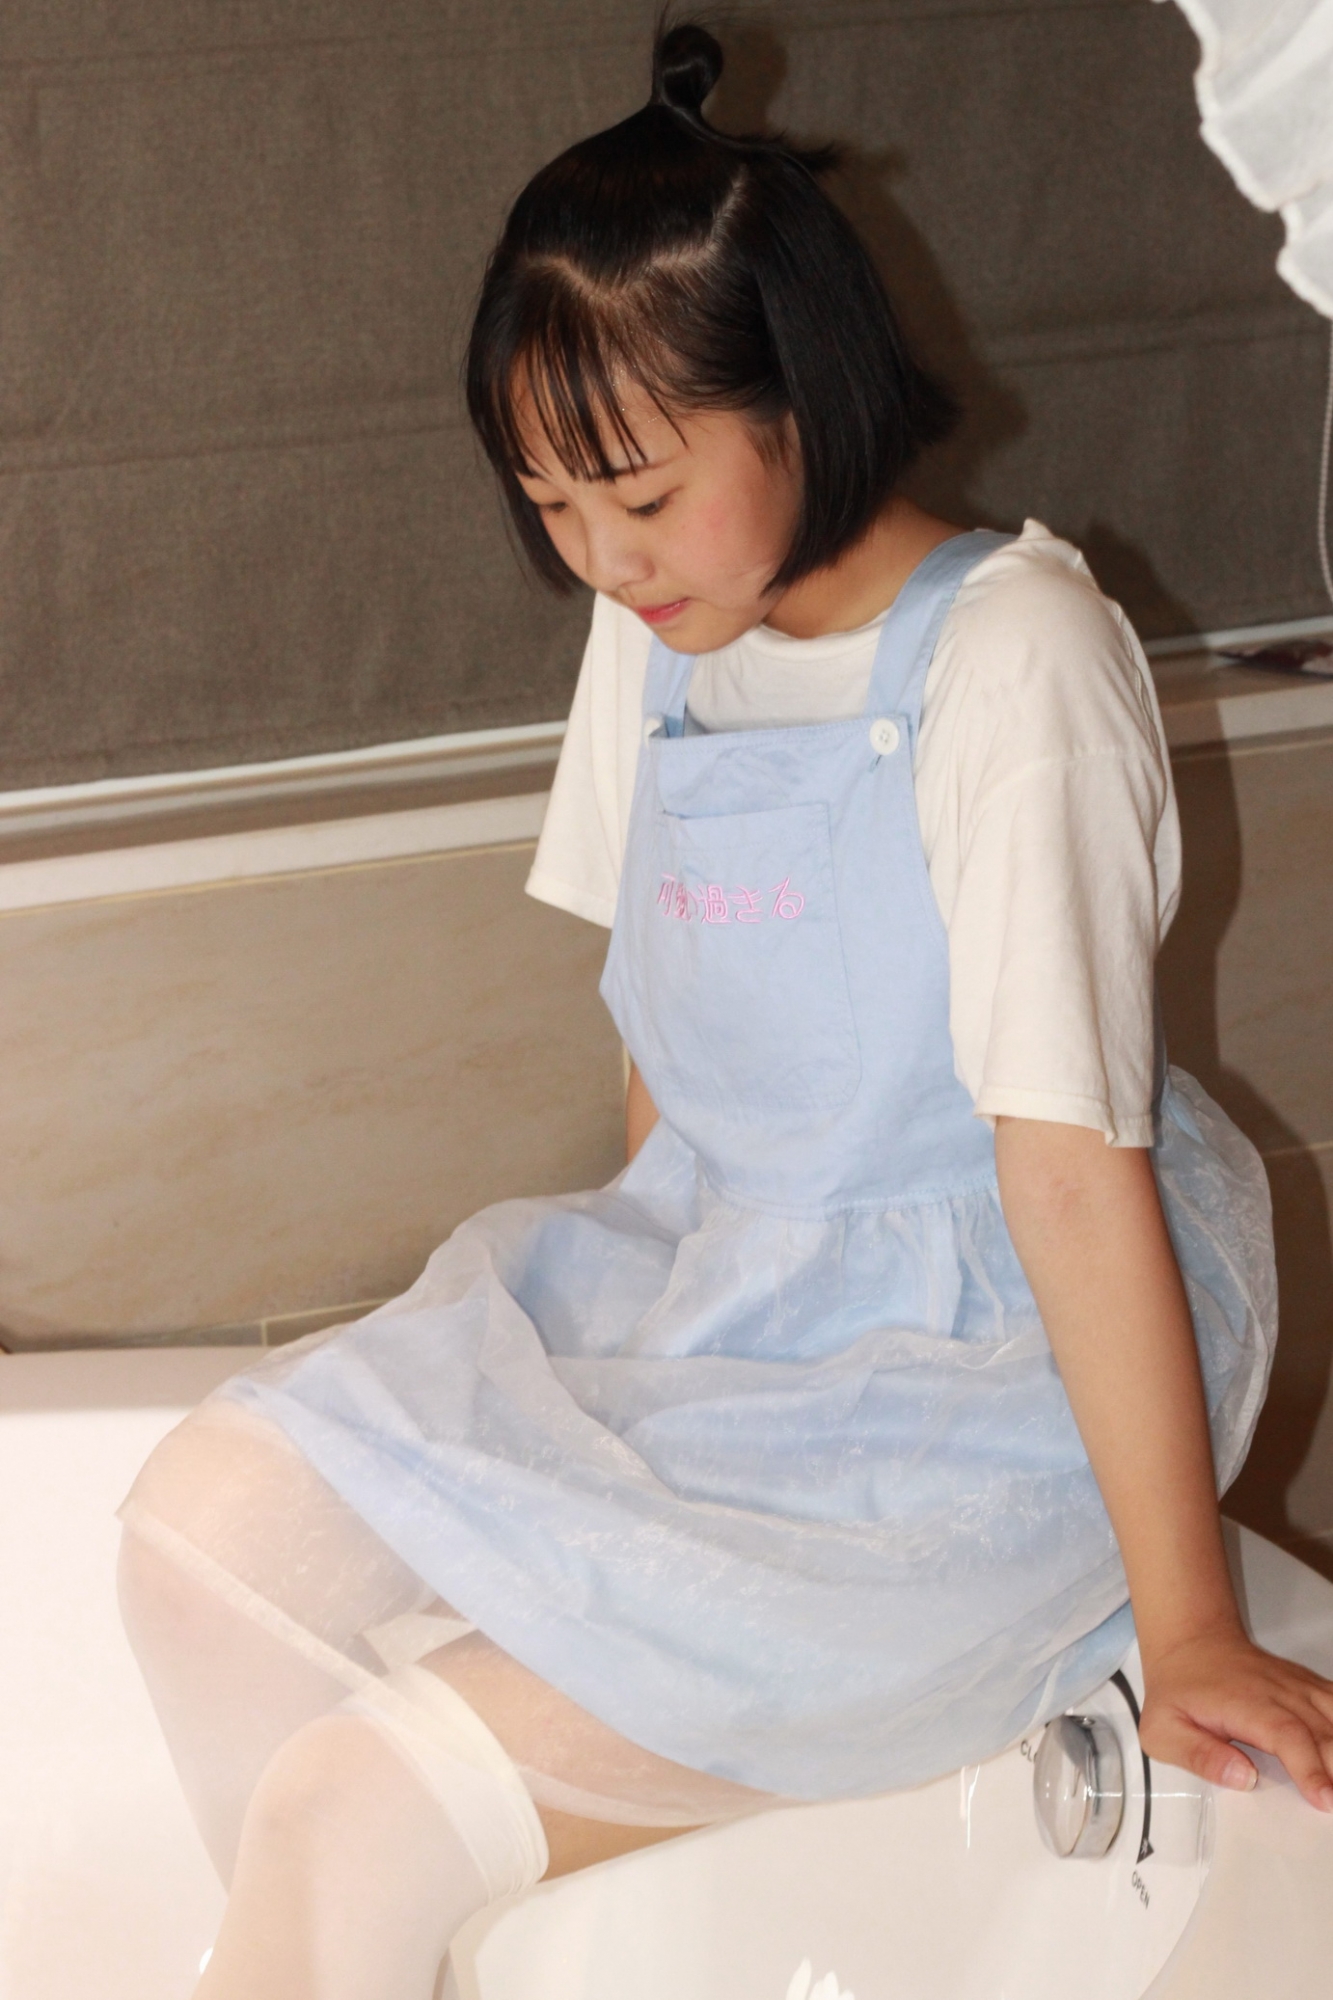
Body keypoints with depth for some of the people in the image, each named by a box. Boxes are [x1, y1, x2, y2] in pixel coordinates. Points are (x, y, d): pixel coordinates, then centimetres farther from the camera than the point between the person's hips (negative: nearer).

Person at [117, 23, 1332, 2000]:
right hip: (710, 1292, 8)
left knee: (363, 1813, -20)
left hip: (975, 1384, -7)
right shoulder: (657, 633, 3)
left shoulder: (1011, 657, -19)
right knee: (208, 1527, -9)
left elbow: (1077, 1165, -22)